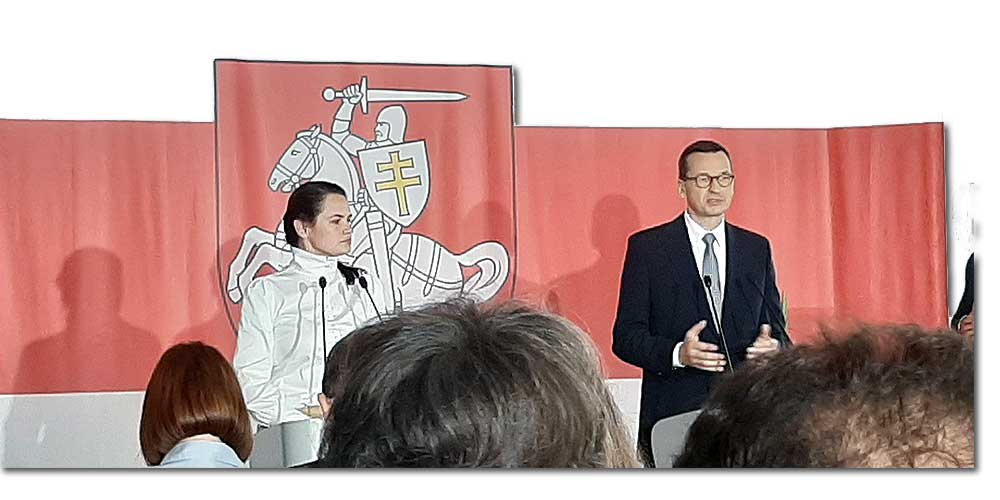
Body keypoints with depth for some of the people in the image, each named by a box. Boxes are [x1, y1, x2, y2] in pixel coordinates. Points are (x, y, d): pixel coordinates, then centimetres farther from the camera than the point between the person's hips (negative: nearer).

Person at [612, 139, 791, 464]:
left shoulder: (756, 248, 13)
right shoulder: (647, 247, 2)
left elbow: (776, 327, 15)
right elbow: (625, 336, -2)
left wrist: (773, 346, -9)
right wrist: (677, 353, -19)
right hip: (673, 414, -3)